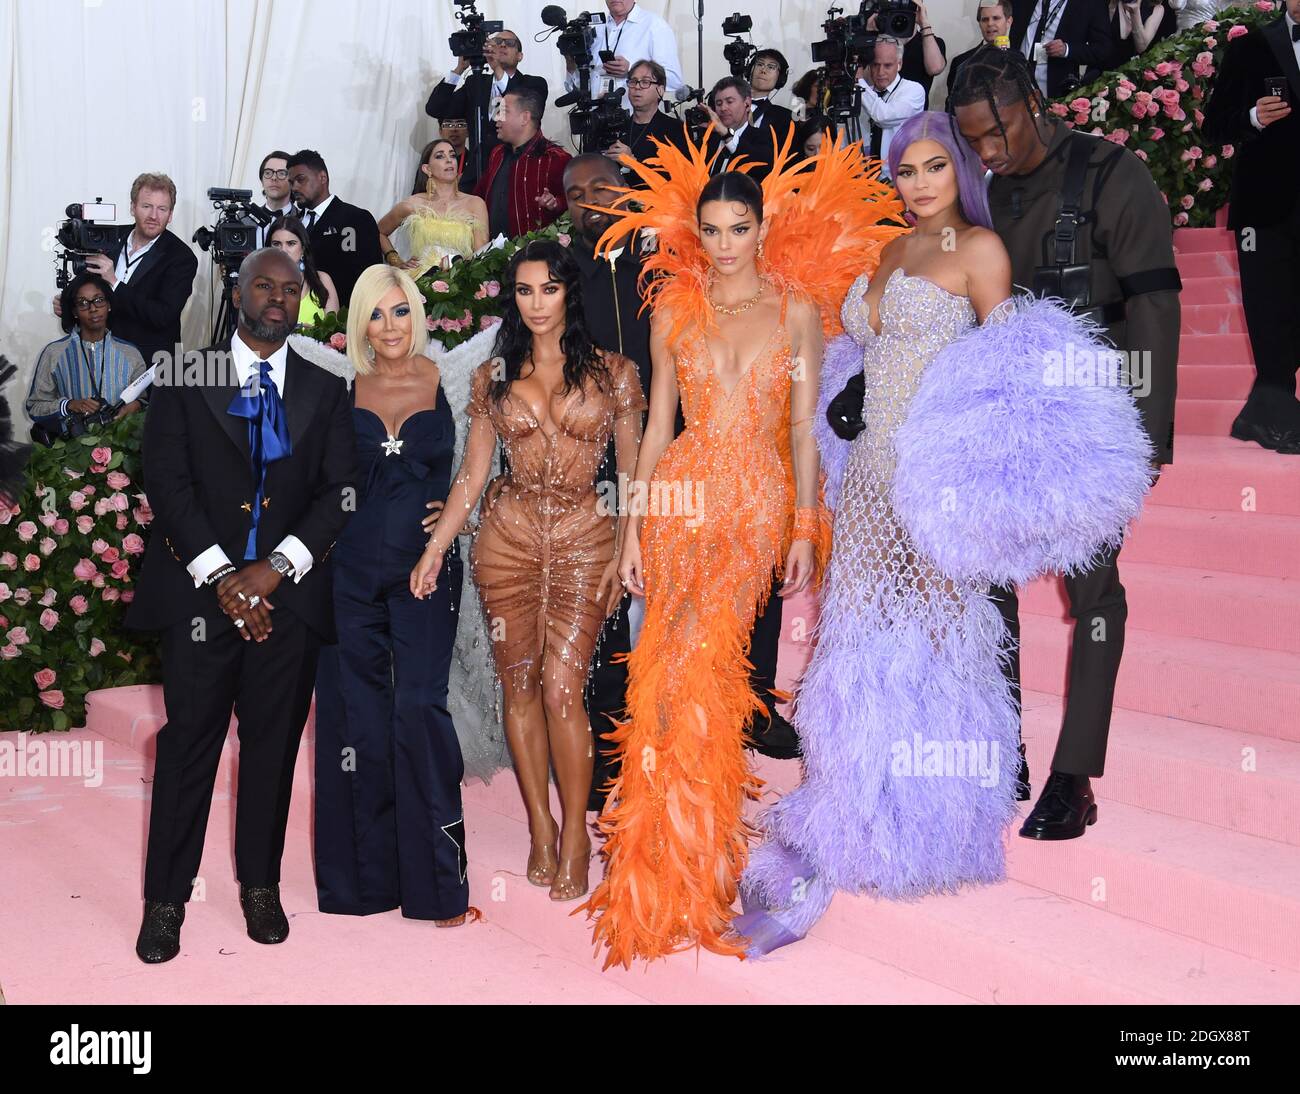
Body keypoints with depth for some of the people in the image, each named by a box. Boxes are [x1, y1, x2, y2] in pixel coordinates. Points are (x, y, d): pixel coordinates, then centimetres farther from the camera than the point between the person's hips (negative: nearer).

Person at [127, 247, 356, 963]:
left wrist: (275, 567, -10)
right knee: (188, 741, 0)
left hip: (289, 592, 1)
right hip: (200, 586, -1)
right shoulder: (185, 379, 8)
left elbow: (339, 490, 3)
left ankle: (260, 885, 21)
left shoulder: (325, 392, 12)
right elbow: (167, 481, -1)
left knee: (274, 742, 6)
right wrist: (220, 576, -11)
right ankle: (166, 898, 12)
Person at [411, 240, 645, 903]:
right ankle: (540, 823, 20)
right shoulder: (493, 375, 9)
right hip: (508, 538, 3)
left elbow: (633, 471, 4)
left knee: (562, 687, -9)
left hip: (583, 541, -2)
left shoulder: (612, 372, 3)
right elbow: (472, 473, 10)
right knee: (520, 685, 6)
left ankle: (575, 831, 7)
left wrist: (625, 552, -3)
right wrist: (436, 546, 4)